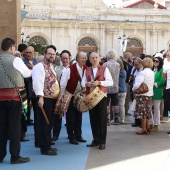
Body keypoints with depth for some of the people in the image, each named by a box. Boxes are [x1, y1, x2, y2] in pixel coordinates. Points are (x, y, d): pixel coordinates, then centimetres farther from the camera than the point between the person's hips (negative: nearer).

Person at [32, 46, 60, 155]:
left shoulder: (51, 66, 19)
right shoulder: (40, 66, -11)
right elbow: (38, 82, -22)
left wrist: (58, 94, 21)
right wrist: (40, 97, -31)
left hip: (53, 98, 9)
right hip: (45, 99, -9)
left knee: (49, 123, 15)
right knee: (44, 124, -5)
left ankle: (48, 145, 23)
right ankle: (45, 148, 0)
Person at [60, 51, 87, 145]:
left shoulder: (86, 69, -4)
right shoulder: (70, 69, -20)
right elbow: (63, 84, -16)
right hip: (70, 96, -5)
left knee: (78, 117, 12)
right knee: (70, 118, 3)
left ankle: (78, 136, 22)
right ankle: (71, 138, 10)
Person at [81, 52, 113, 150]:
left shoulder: (104, 69, 2)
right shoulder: (87, 70, 13)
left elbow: (110, 82, -6)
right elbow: (83, 82, 12)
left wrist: (99, 82, -18)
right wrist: (86, 84, -11)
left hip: (101, 96, -4)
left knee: (102, 119, -1)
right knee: (93, 119, 7)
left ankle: (102, 142, 6)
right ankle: (96, 140, 17)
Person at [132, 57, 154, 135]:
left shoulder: (143, 72, -18)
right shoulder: (152, 73, 6)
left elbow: (138, 84, -22)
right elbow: (152, 83, 11)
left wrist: (133, 89, -6)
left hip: (142, 94, -8)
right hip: (149, 94, 8)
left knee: (142, 111, -2)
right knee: (147, 111, 16)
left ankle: (144, 129, -1)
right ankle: (147, 127, 22)